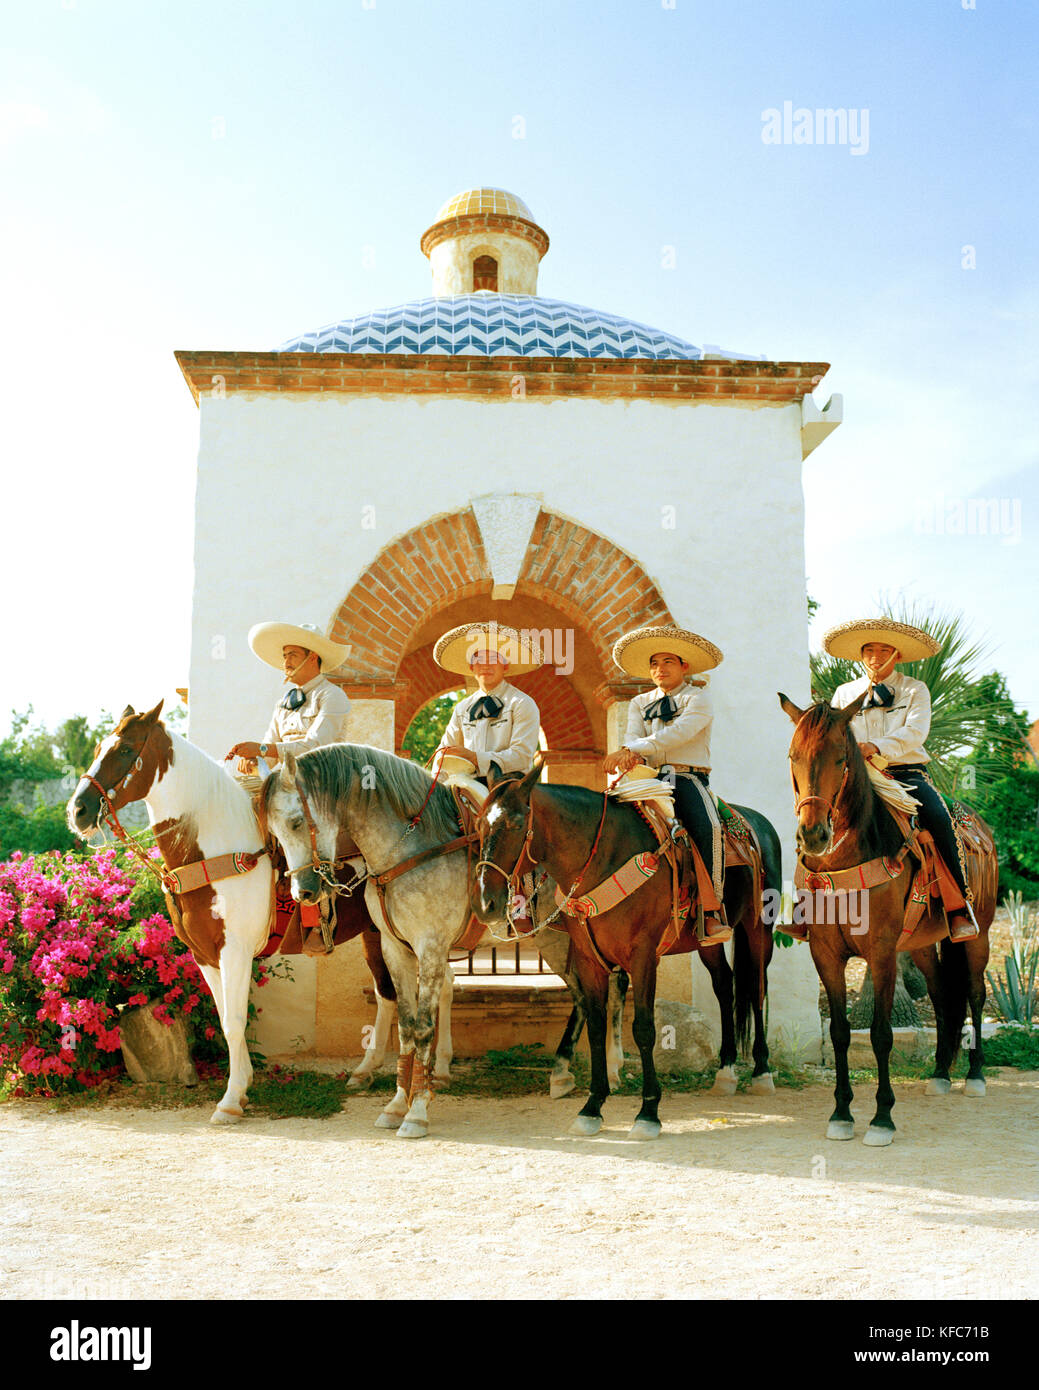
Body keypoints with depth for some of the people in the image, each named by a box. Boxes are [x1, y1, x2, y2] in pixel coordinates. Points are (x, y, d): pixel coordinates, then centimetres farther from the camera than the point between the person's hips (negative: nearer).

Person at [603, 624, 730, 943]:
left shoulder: (698, 698, 7)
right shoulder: (640, 703, 23)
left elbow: (679, 732, -12)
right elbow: (633, 736, 5)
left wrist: (631, 749, -23)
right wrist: (631, 754, -22)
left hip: (688, 777, -4)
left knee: (706, 827, -32)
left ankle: (712, 911, -23)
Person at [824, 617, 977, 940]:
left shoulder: (915, 690, 9)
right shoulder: (845, 693, 16)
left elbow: (915, 731, -9)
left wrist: (878, 747, -27)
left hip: (907, 772, -2)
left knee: (939, 820, -27)